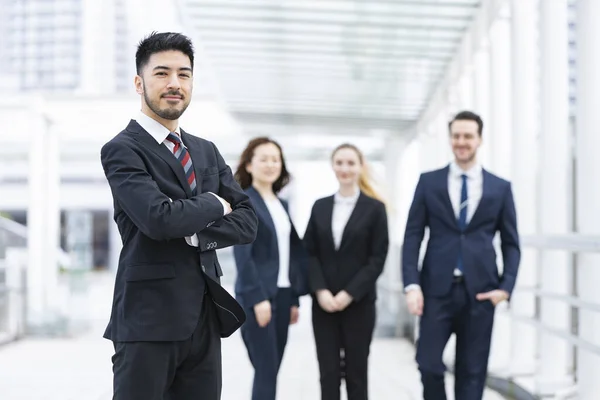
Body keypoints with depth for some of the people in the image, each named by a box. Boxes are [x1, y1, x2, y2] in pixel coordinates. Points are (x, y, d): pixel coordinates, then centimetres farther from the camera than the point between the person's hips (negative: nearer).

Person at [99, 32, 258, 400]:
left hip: (205, 316, 6)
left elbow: (247, 222, 7)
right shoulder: (122, 149, -6)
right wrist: (216, 205, -5)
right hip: (149, 318, -6)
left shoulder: (207, 151, 15)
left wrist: (194, 233, -10)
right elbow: (159, 218, -22)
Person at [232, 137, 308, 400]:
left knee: (271, 371, 9)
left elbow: (293, 252, 16)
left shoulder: (282, 205, 17)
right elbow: (242, 255, -13)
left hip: (282, 294, 7)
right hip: (258, 296, -7)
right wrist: (257, 298, -19)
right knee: (266, 371, -8)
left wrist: (295, 298, 11)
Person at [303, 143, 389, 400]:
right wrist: (320, 291, -10)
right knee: (328, 372, 2)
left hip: (358, 303, -2)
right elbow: (309, 253, 5)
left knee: (356, 371, 5)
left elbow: (378, 258, -5)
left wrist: (349, 293, -13)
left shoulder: (374, 208, 1)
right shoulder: (320, 207, 10)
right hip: (323, 303, 2)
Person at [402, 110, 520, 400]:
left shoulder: (500, 188, 8)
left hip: (480, 291, 1)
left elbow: (511, 243, 9)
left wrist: (506, 287, -5)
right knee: (429, 364, -7)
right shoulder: (429, 182, 6)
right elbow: (413, 236, 3)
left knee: (472, 372, 6)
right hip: (437, 289, 0)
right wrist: (412, 284, -8)